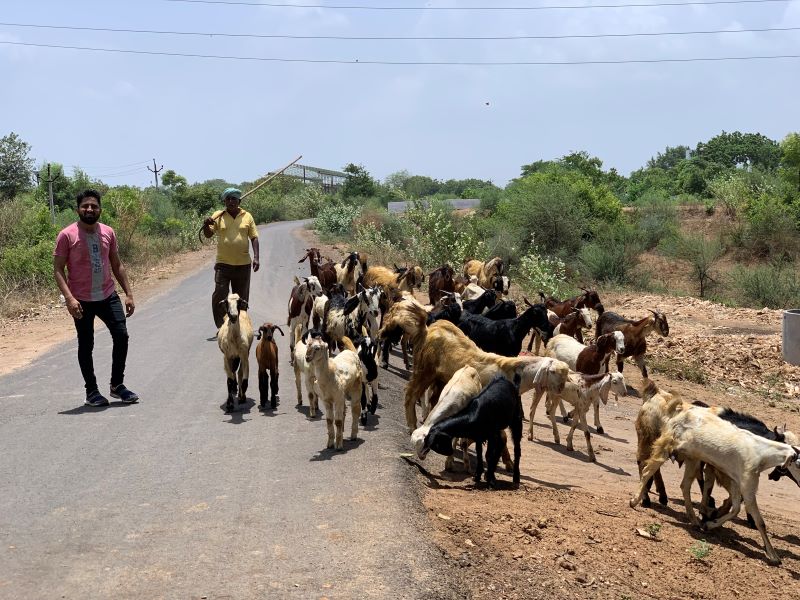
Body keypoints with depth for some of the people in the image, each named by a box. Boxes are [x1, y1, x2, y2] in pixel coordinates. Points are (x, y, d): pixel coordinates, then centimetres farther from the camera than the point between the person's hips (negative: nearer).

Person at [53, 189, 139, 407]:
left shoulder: (108, 233, 4)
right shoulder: (67, 236, -10)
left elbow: (117, 265, 12)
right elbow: (58, 270, -10)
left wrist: (129, 294, 6)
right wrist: (69, 298, -22)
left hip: (108, 296, 4)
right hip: (82, 301, -4)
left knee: (121, 336, -2)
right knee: (86, 345, 6)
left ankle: (117, 385, 15)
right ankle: (91, 391, 19)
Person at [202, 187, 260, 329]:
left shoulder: (247, 216, 5)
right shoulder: (218, 216, 3)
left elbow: (254, 237, 5)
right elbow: (208, 234, 0)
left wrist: (256, 257, -5)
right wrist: (206, 225, -22)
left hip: (243, 264, 1)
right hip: (223, 264, -1)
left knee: (241, 298, 9)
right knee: (219, 296, -8)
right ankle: (221, 327, -1)